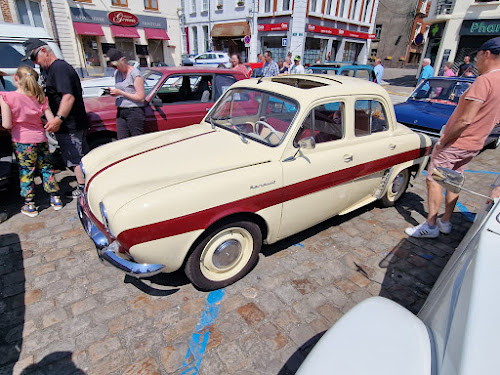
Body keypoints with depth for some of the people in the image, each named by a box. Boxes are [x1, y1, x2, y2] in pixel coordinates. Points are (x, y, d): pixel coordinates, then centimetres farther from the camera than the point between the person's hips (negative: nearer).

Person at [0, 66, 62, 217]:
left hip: (22, 141, -3)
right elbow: (51, 121, -2)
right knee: (46, 168, 15)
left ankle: (30, 206, 16)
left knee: (26, 172, 7)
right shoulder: (40, 98, -1)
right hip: (41, 138, 3)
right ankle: (56, 199, 20)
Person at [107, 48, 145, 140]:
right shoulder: (118, 73, 16)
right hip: (121, 112, 7)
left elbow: (141, 97, -13)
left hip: (134, 112, -7)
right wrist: (113, 92, 4)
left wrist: (121, 93, -13)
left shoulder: (135, 74, -8)